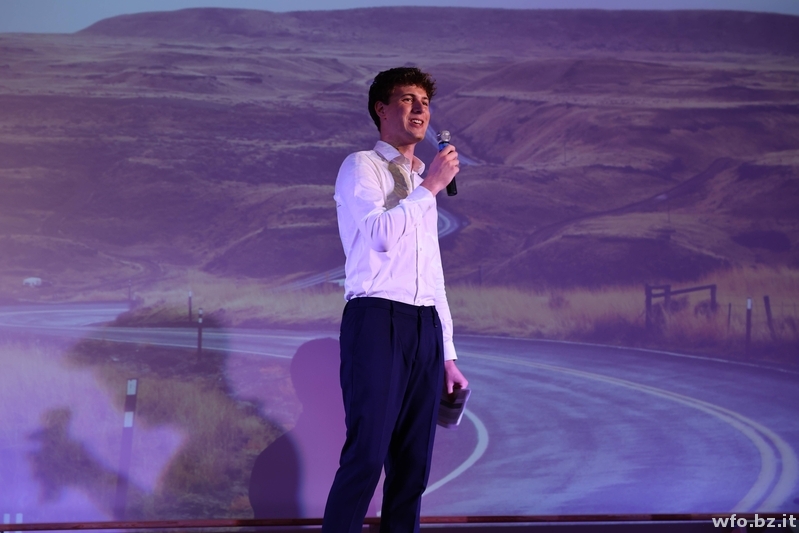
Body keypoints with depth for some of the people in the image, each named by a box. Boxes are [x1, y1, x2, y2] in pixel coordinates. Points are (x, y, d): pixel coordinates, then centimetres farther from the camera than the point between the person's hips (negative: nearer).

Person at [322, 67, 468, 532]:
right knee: (366, 456, -15)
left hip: (425, 325, 7)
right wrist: (430, 187, -7)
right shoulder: (362, 168, 4)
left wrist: (448, 355, 19)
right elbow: (380, 235, -15)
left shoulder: (422, 183, 26)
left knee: (412, 465, 3)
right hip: (377, 319, -7)